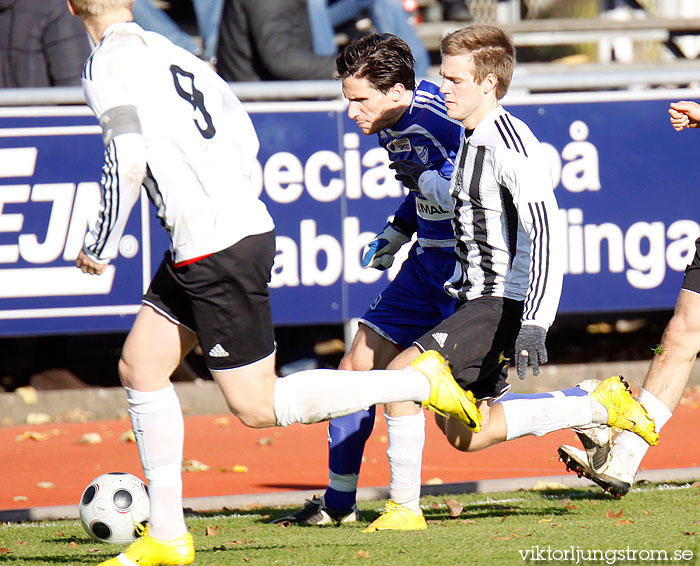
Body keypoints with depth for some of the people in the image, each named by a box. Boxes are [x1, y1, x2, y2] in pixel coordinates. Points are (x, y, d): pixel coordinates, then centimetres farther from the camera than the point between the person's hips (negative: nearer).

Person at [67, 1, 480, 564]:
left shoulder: (108, 63, -9)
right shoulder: (169, 52, 16)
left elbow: (127, 162, -19)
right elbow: (244, 138, 18)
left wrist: (100, 245, -7)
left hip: (218, 253, -9)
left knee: (256, 406, -2)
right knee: (139, 368, 12)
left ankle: (420, 381, -2)